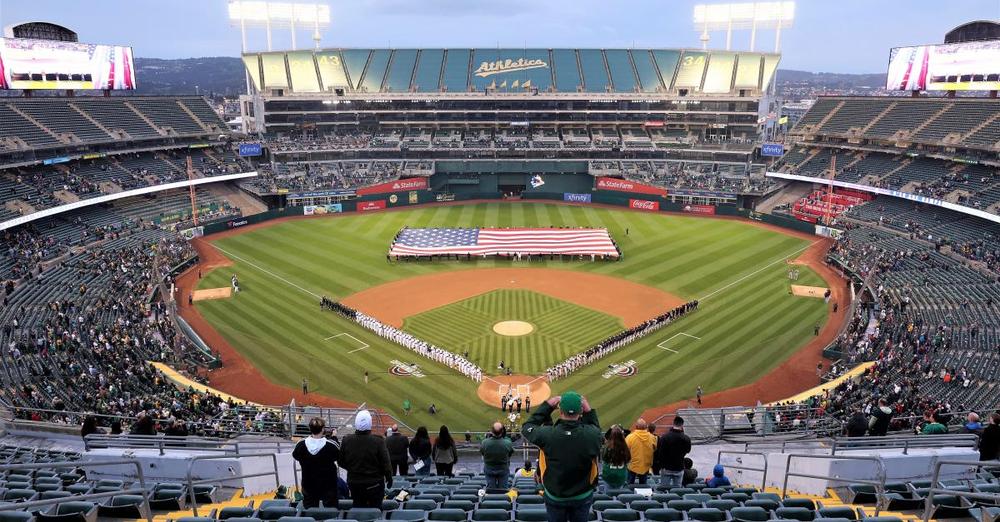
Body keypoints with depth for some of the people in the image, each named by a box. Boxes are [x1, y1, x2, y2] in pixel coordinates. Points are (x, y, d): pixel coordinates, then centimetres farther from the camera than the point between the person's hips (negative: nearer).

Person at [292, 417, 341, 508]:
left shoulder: (301, 444, -17)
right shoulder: (331, 445, -23)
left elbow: (295, 456, 5)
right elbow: (339, 455, -3)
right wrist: (335, 438, 7)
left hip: (308, 484, 2)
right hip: (328, 484, -2)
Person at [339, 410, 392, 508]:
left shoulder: (346, 441, -10)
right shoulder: (378, 441, -19)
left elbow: (342, 463, 1)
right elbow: (386, 463, -13)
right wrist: (389, 478, 4)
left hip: (354, 483, 3)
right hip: (374, 484, -3)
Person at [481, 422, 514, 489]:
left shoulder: (485, 442, -27)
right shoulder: (507, 443, -28)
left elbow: (481, 452, -4)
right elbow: (511, 452, -4)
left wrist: (488, 437, 0)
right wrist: (505, 436, 1)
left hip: (489, 469, 1)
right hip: (503, 470, -1)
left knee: (490, 489, 15)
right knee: (503, 489, 14)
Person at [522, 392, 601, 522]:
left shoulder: (547, 435, -29)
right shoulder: (591, 434, -27)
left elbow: (527, 427, -7)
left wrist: (547, 406, -7)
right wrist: (588, 411, -6)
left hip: (554, 496, 0)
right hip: (583, 497, 1)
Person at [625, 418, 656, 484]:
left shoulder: (630, 437, -21)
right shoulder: (651, 437, -12)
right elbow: (655, 449, 3)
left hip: (633, 466, -2)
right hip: (645, 467, 2)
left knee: (630, 484, 14)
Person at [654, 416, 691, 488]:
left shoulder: (664, 437, -15)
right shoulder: (686, 438, -12)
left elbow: (658, 453, -12)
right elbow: (687, 450, 8)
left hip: (666, 468, -1)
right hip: (679, 469, 1)